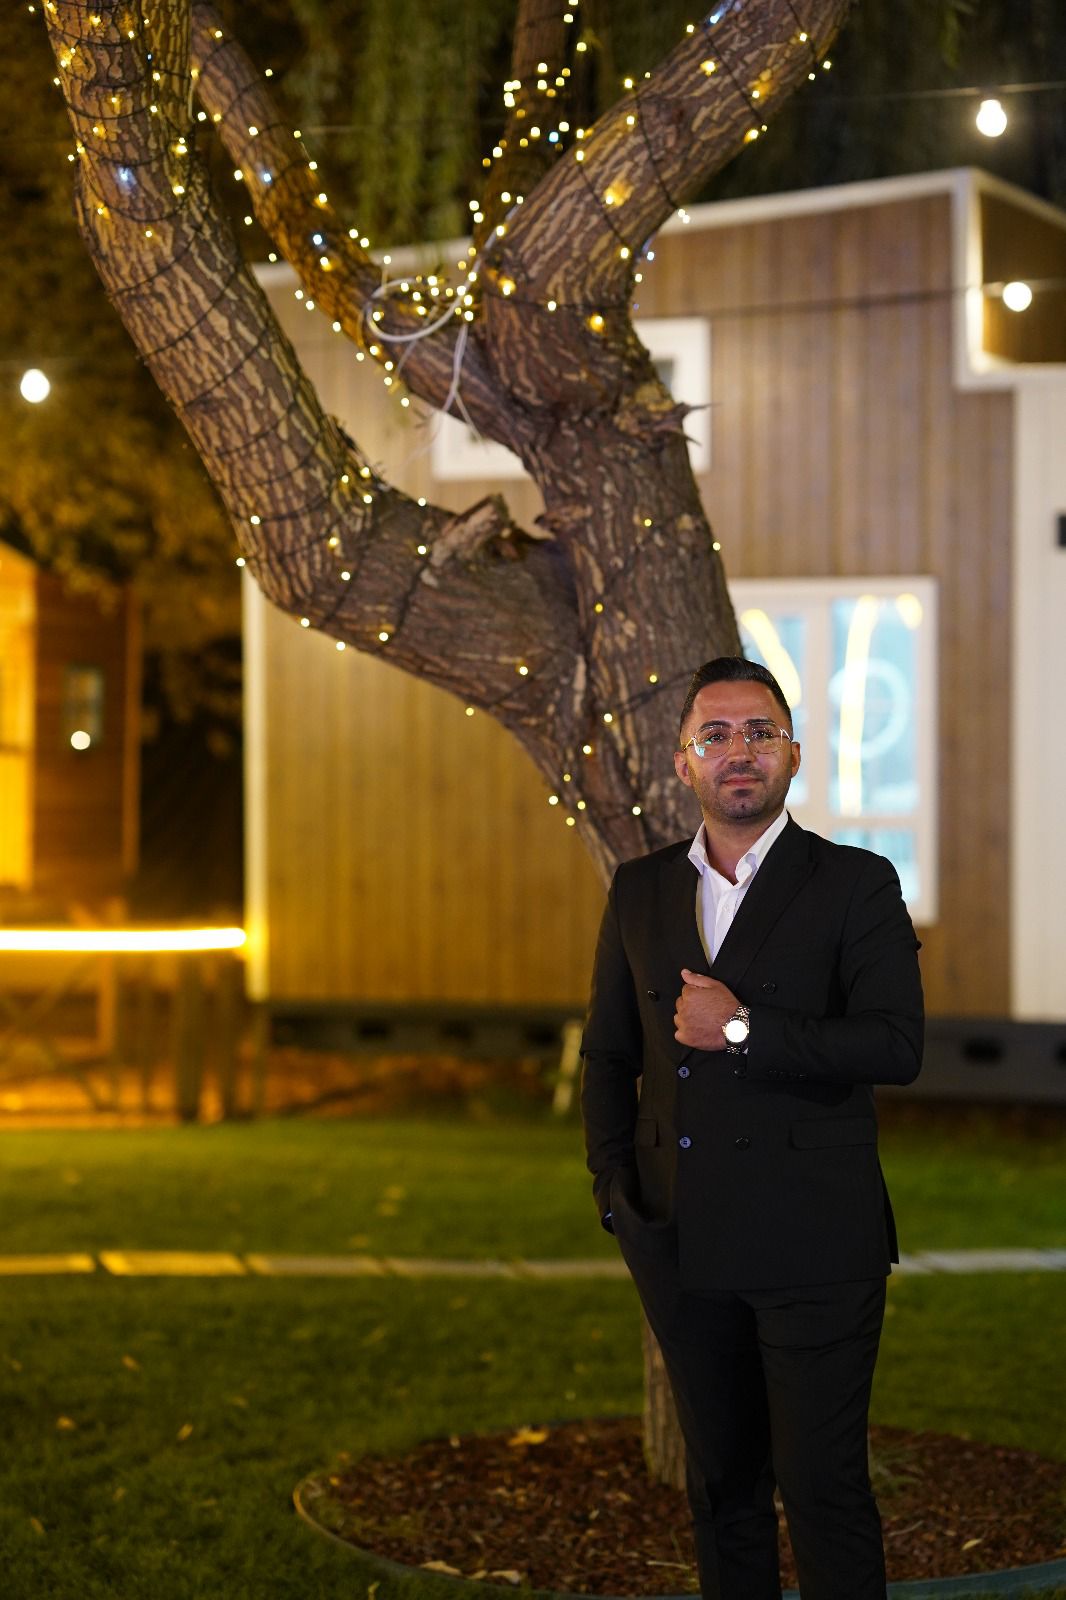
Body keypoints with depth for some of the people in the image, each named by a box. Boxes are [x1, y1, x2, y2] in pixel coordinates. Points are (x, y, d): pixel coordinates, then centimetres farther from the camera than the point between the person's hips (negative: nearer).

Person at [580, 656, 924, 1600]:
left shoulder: (856, 886, -4)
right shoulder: (640, 891, 10)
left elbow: (896, 1046, -16)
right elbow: (608, 1053, 17)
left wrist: (743, 1029, -18)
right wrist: (614, 1187, 6)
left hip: (812, 1245, -4)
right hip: (684, 1241, 5)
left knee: (823, 1482, -2)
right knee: (721, 1478, 14)